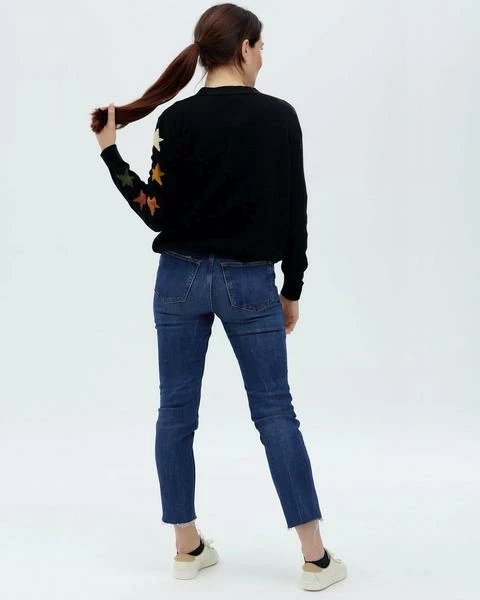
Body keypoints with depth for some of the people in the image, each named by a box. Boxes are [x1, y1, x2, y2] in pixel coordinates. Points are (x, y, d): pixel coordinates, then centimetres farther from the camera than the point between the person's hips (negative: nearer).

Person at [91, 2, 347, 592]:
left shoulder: (176, 118, -4)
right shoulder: (278, 116, -5)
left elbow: (159, 213, -5)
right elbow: (293, 212, -2)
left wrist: (110, 153, 3)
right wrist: (292, 289, 8)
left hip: (180, 278, 1)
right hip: (249, 282, -1)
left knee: (176, 411, 11)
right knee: (275, 412, 5)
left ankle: (188, 548, 19)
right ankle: (315, 557, 8)